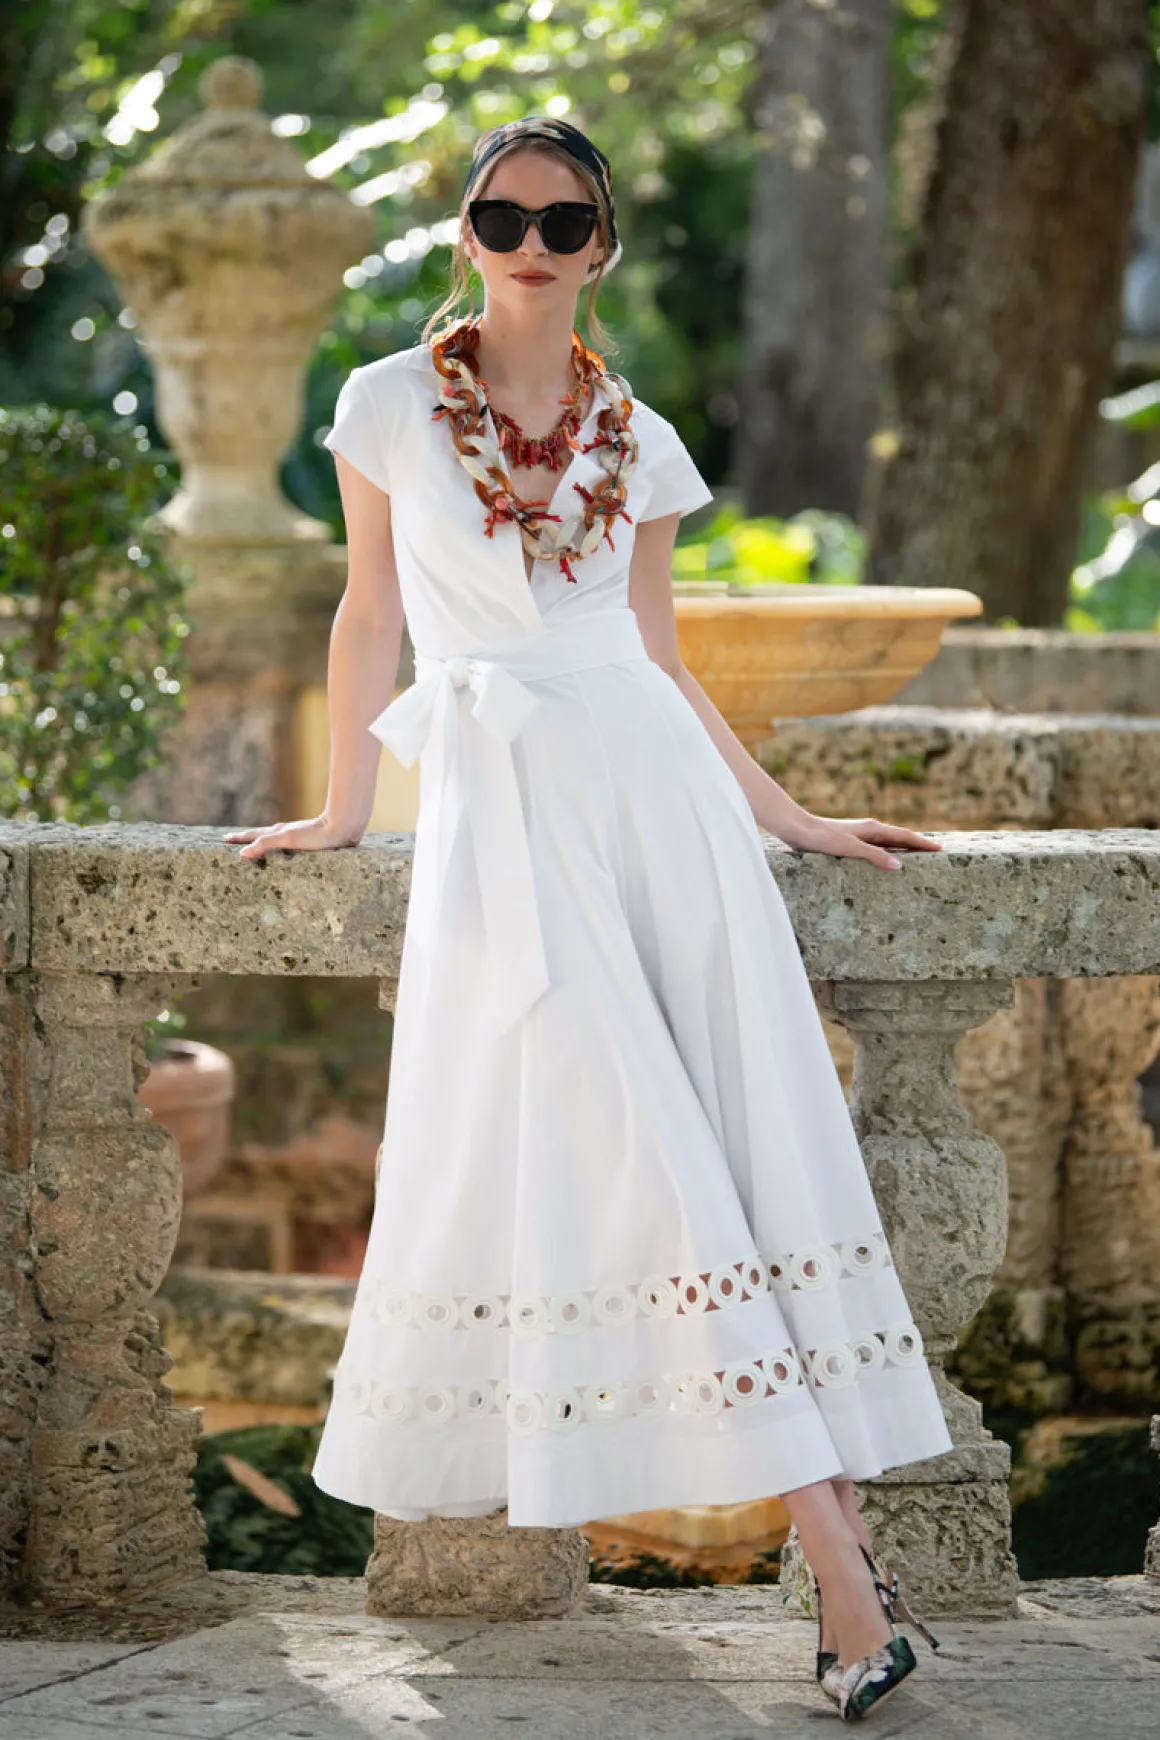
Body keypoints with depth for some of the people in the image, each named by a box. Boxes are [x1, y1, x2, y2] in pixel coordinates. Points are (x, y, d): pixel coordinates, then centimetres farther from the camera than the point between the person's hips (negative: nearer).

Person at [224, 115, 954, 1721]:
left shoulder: (640, 443, 12)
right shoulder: (391, 408, 6)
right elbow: (369, 618, 13)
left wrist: (789, 819, 15)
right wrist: (341, 809, 15)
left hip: (657, 791, 2)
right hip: (500, 806, -2)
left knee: (755, 1146, -8)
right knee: (646, 1161, -12)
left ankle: (842, 1572, -10)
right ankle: (842, 1573, -10)